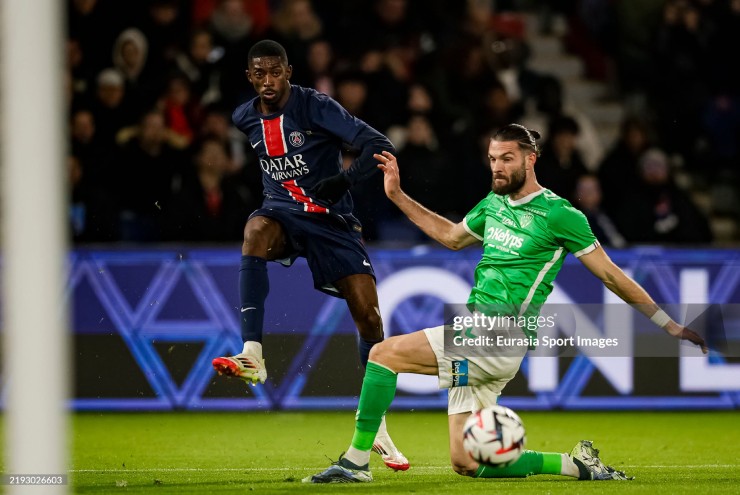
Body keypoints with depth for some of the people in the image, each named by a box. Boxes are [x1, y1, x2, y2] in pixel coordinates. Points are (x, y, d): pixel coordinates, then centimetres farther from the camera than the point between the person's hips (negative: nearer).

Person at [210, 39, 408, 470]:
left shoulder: (316, 107, -12)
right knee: (256, 229, -36)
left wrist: (343, 180, -32)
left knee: (369, 316, -9)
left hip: (333, 220, -2)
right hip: (283, 213, 2)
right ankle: (252, 357, -45)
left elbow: (379, 146, -19)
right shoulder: (245, 120, 3)